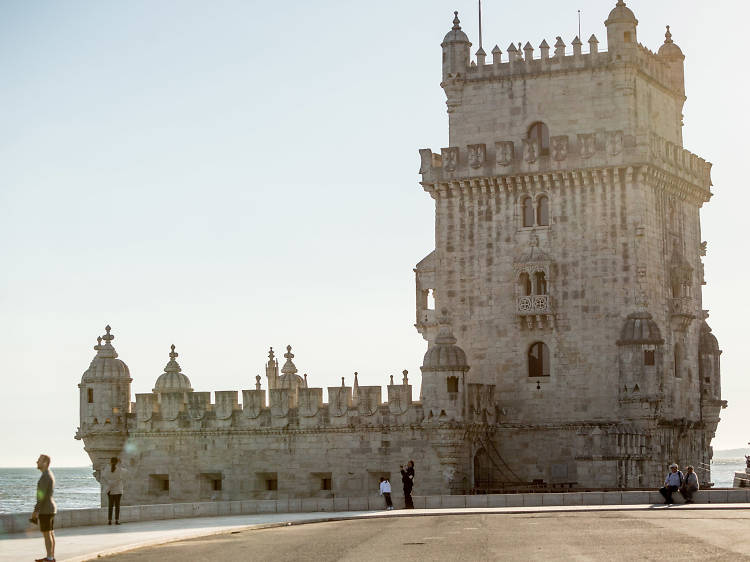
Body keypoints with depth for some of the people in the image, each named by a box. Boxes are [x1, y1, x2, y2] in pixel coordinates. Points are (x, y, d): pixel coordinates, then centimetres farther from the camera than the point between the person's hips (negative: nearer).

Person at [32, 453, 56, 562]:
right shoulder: (49, 475, 14)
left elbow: (42, 495, -22)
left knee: (46, 534, -6)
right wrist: (38, 509, 24)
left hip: (45, 510, -10)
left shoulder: (45, 476, -19)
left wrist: (35, 511, -19)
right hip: (50, 508, 10)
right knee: (50, 533, 11)